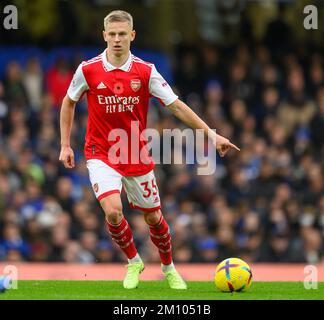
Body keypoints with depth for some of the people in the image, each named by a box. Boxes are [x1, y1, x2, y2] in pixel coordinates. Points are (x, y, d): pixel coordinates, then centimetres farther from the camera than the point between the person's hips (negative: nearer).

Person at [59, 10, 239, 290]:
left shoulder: (146, 72, -8)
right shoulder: (88, 70, -8)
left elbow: (176, 106, -5)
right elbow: (69, 102, 9)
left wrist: (211, 134, -11)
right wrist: (65, 145, 7)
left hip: (138, 156, 1)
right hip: (101, 154, -1)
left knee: (153, 216, 10)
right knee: (113, 210, -21)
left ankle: (169, 268, 37)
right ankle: (133, 261, 6)